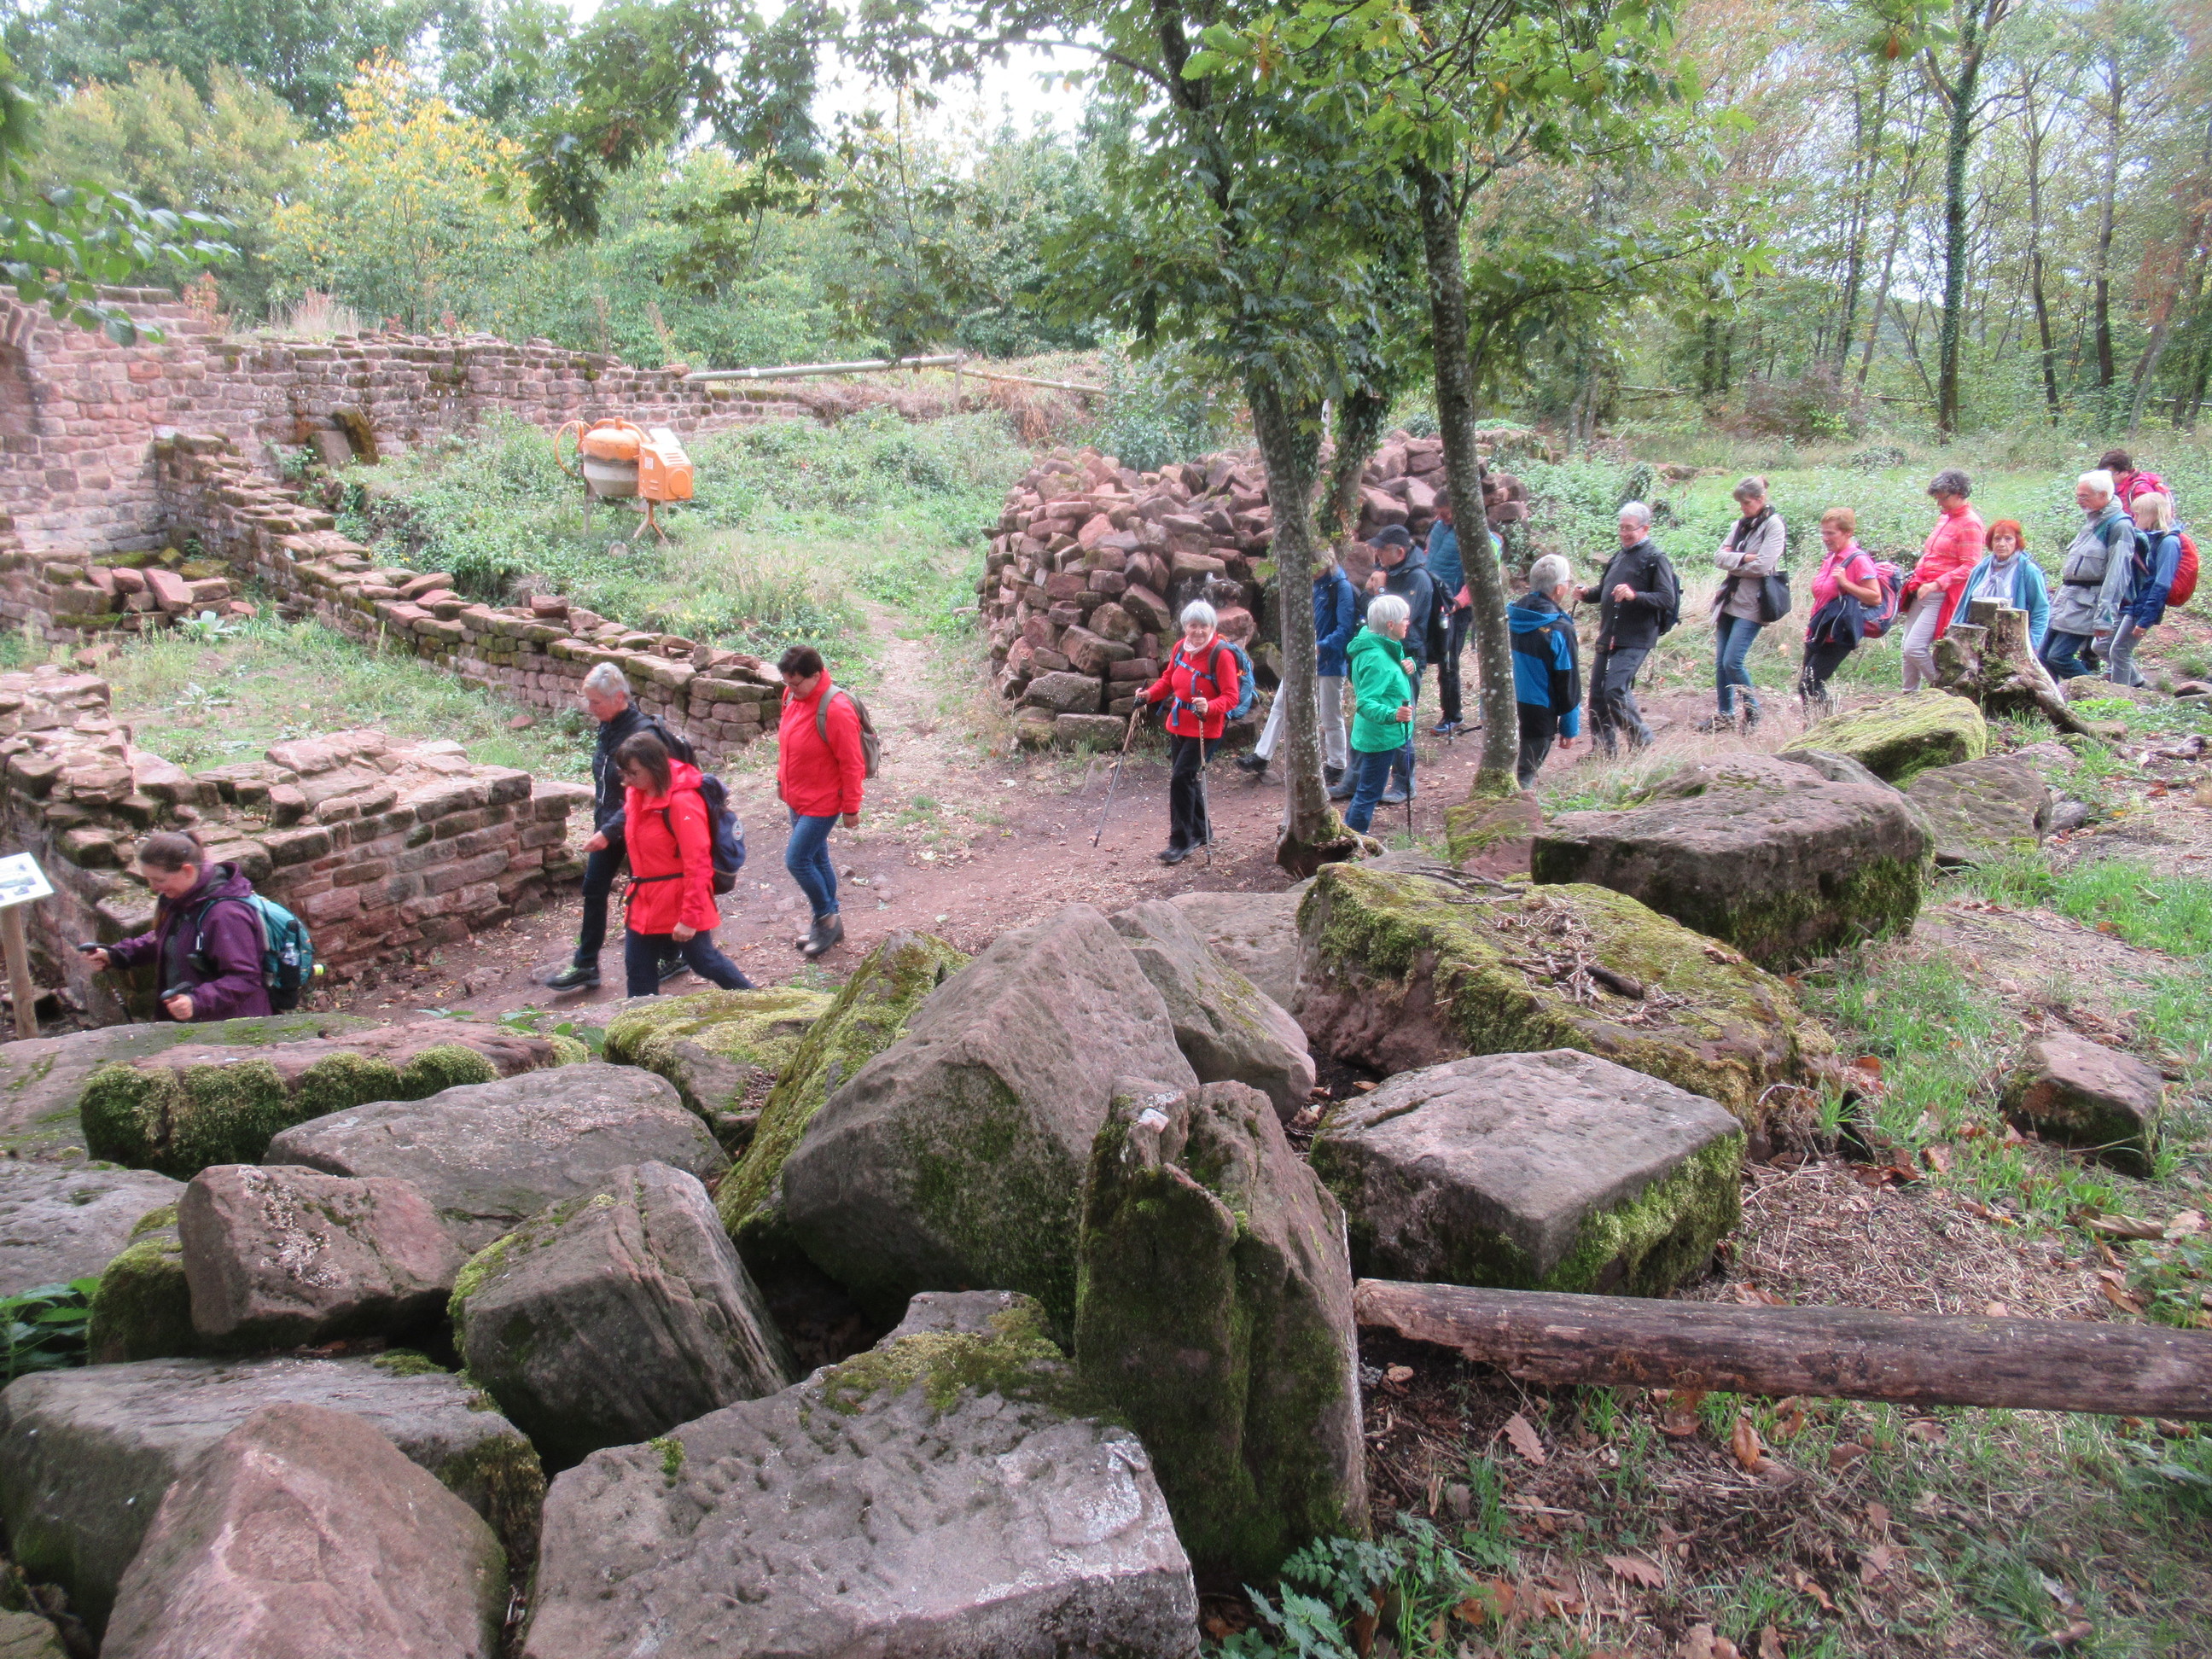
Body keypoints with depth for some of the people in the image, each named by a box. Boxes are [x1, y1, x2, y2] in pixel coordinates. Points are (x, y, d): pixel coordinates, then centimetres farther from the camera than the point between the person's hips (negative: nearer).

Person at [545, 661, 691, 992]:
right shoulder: (608, 727, 1)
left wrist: (609, 830, -29)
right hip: (608, 823, 8)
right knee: (593, 889, 9)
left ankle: (674, 956, 26)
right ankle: (585, 967, 18)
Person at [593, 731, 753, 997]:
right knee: (638, 971, 12)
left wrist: (690, 917, -22)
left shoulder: (682, 801, -23)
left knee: (703, 961, 10)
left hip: (681, 902, -7)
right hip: (645, 902, 7)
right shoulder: (636, 793, 2)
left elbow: (698, 864, -23)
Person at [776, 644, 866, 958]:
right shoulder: (793, 696, -1)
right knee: (816, 859, 17)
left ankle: (828, 918, 12)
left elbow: (852, 763, -20)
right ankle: (828, 923, 31)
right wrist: (782, 779, 19)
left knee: (797, 860, -8)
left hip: (822, 802, -8)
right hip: (797, 798, 8)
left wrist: (851, 809, -15)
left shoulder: (835, 710, -26)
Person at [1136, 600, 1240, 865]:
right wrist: (1149, 694, 0)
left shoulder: (1222, 655, -17)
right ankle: (1201, 832, 35)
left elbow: (1231, 697, -19)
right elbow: (1168, 679, 17)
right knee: (1187, 778, 16)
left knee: (1181, 778, -13)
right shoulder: (1180, 648, 3)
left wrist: (1209, 707, -37)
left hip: (1205, 730, -7)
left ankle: (1180, 842, -4)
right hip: (1178, 725, 7)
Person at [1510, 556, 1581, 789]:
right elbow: (1569, 683, -9)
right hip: (1538, 716, -5)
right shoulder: (1560, 630, -16)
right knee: (1524, 777, 4)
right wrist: (1570, 727, 0)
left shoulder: (1508, 617, 1)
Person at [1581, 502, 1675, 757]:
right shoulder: (1619, 556, 18)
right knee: (1597, 693, 6)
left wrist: (1635, 595, -30)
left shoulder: (1655, 559, -7)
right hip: (1608, 637, 8)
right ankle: (1604, 749, 17)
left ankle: (1642, 742, -1)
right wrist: (1588, 593, 8)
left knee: (1615, 690, -18)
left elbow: (1668, 600, -16)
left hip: (1635, 640, -8)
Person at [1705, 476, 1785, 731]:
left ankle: (1753, 710, 7)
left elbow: (1762, 566, -16)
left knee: (1732, 662, -12)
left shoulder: (1773, 525, -6)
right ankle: (1725, 714, 18)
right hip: (1729, 601, 7)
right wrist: (1743, 559, -13)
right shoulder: (1738, 525, 14)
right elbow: (1719, 557, 3)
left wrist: (1732, 563, -5)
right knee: (1720, 662, 7)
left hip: (1751, 604, -7)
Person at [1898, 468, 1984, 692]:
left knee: (1915, 648, -16)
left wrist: (1936, 584, -22)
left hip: (1942, 596, -8)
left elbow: (1970, 567, -16)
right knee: (1909, 649, 8)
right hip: (1922, 593, 9)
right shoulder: (1944, 518, 16)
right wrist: (1916, 578, 13)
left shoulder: (1969, 523, -9)